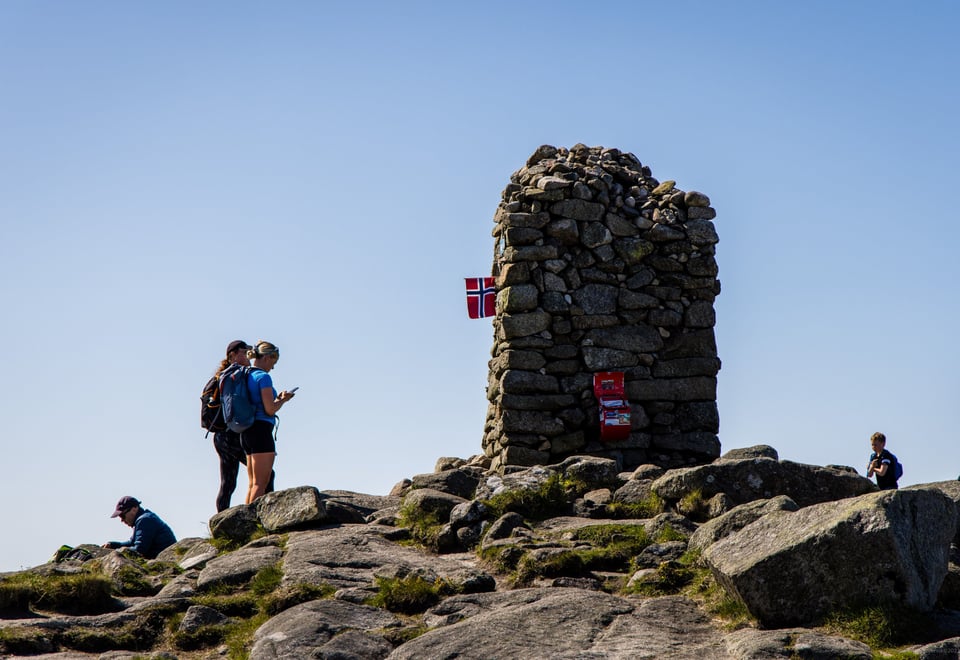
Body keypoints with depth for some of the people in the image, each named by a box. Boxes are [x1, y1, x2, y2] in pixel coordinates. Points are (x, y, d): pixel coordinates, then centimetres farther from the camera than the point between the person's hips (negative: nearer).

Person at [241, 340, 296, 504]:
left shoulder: (247, 376, 16)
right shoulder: (263, 377, -10)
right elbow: (270, 410, -15)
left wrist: (277, 399, 20)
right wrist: (283, 399, 2)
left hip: (246, 432, 9)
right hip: (261, 430, -9)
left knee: (253, 483, 12)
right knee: (261, 483, -9)